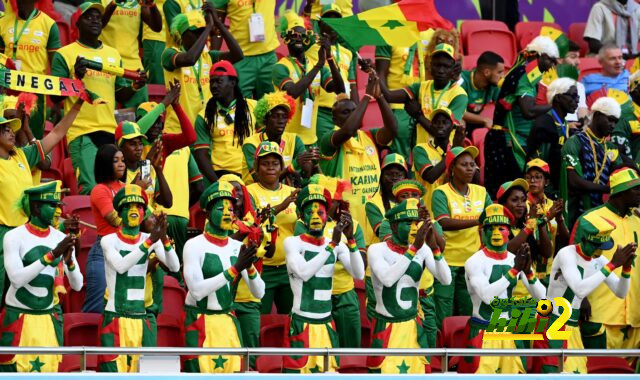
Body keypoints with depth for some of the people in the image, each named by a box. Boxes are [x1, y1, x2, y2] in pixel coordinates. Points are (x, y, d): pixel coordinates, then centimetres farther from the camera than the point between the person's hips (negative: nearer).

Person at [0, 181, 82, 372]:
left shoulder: (62, 239, 4)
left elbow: (77, 285, 2)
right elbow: (17, 278, -20)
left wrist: (69, 261, -18)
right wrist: (52, 255, -25)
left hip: (49, 319, 4)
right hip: (18, 318, -4)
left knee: (48, 370, -1)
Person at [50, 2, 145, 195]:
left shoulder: (113, 55, 17)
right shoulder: (64, 54, 2)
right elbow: (55, 96, -3)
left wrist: (134, 87, -1)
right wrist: (76, 77, -19)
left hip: (110, 131, 6)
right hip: (81, 132, -5)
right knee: (90, 188, -19)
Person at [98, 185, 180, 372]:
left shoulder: (151, 240, 7)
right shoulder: (109, 241, -3)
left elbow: (174, 267, -5)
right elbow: (121, 266, -21)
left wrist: (164, 239, -21)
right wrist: (149, 241, -26)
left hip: (141, 319, 4)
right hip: (115, 318, -4)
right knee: (113, 371, -11)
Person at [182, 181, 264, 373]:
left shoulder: (238, 248, 8)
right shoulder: (195, 246, -7)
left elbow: (259, 293, 6)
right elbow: (197, 290, -19)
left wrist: (249, 267, -14)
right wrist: (234, 269, -21)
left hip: (228, 321, 5)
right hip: (201, 322, -5)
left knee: (234, 370, -2)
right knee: (200, 372, -11)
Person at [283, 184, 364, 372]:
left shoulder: (337, 245, 8)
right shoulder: (293, 242, -5)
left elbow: (359, 274, -5)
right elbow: (304, 272, -23)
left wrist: (350, 240, -16)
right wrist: (331, 245, -23)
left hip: (327, 324, 5)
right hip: (302, 324, -5)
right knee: (297, 370, -9)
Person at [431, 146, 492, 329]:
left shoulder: (481, 192, 9)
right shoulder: (441, 193, -7)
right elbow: (444, 223, -22)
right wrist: (478, 221, -31)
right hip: (447, 261, -5)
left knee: (469, 315, 10)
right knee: (443, 318, -3)